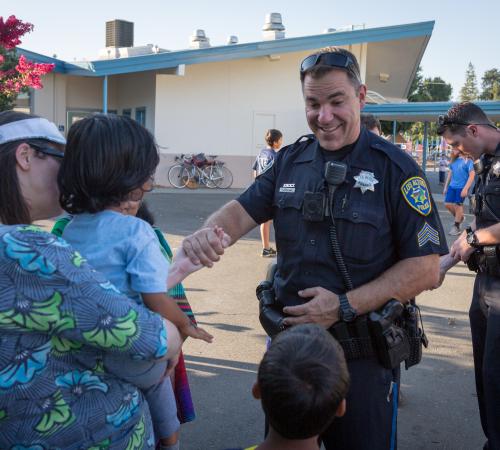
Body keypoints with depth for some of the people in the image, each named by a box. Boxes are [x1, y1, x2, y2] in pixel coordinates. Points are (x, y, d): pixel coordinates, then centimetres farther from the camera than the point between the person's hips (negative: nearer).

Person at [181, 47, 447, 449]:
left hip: (362, 354, -4)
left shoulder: (395, 169, -13)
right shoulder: (290, 160, 2)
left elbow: (425, 268, -14)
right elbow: (244, 209, 2)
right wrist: (209, 232, -22)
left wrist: (345, 306, -22)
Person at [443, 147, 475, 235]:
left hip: (461, 187, -6)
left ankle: (456, 227, 15)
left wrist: (465, 188, -20)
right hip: (452, 186, 6)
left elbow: (472, 176, -14)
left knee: (458, 206, 1)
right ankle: (459, 217, 31)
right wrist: (445, 186, 16)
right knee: (447, 204, 5)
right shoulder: (453, 160, 9)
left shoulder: (467, 160, -12)